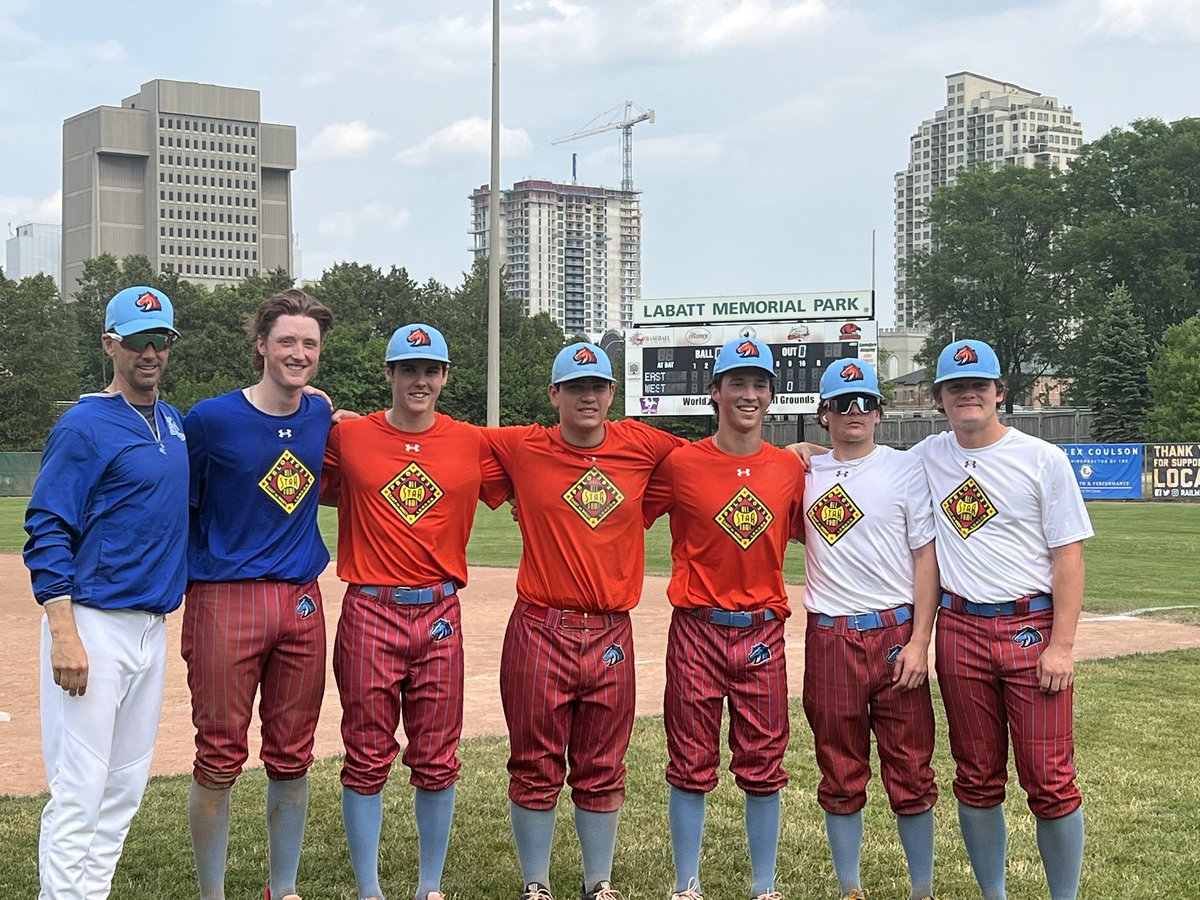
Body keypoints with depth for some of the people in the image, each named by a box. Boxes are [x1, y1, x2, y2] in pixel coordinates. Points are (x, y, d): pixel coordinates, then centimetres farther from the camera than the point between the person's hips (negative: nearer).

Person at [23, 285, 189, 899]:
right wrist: (64, 634, -20)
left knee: (126, 786, 13)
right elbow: (47, 532, -12)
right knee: (79, 791, -5)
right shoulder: (84, 426, -9)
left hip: (153, 625, 8)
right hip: (94, 624, -8)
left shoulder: (174, 422, 14)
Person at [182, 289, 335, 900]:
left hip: (302, 602, 4)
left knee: (292, 758, 10)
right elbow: (179, 506, 1)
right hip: (225, 600, -4)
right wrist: (188, 591, 0)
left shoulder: (322, 417, 9)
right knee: (219, 759, 0)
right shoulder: (211, 419, -6)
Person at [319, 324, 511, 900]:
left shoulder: (473, 445, 6)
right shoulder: (348, 437, 2)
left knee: (436, 761, 8)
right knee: (367, 758, 4)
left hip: (439, 615, 2)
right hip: (370, 613, -1)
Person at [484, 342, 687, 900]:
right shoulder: (521, 448, -1)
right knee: (536, 768, 6)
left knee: (602, 771, 11)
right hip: (540, 630, -1)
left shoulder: (640, 446, 4)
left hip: (610, 634, 2)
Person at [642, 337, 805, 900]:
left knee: (763, 766, 8)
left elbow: (804, 531, 19)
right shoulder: (680, 463, -2)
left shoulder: (791, 468, 6)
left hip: (763, 632, 2)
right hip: (698, 629, -2)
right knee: (691, 764, 6)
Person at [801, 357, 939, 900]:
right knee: (840, 774, 9)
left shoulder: (906, 468, 1)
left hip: (896, 633, -3)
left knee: (911, 772, 2)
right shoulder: (805, 473, 10)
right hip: (829, 639, 3)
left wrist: (919, 642, -10)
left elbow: (927, 557, -2)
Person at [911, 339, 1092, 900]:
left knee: (1050, 780, -4)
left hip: (1033, 627, -3)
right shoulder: (926, 457, 9)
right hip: (960, 628, 3)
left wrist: (1062, 645, -11)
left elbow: (1068, 556, -4)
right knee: (976, 778, 10)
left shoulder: (1042, 459, -1)